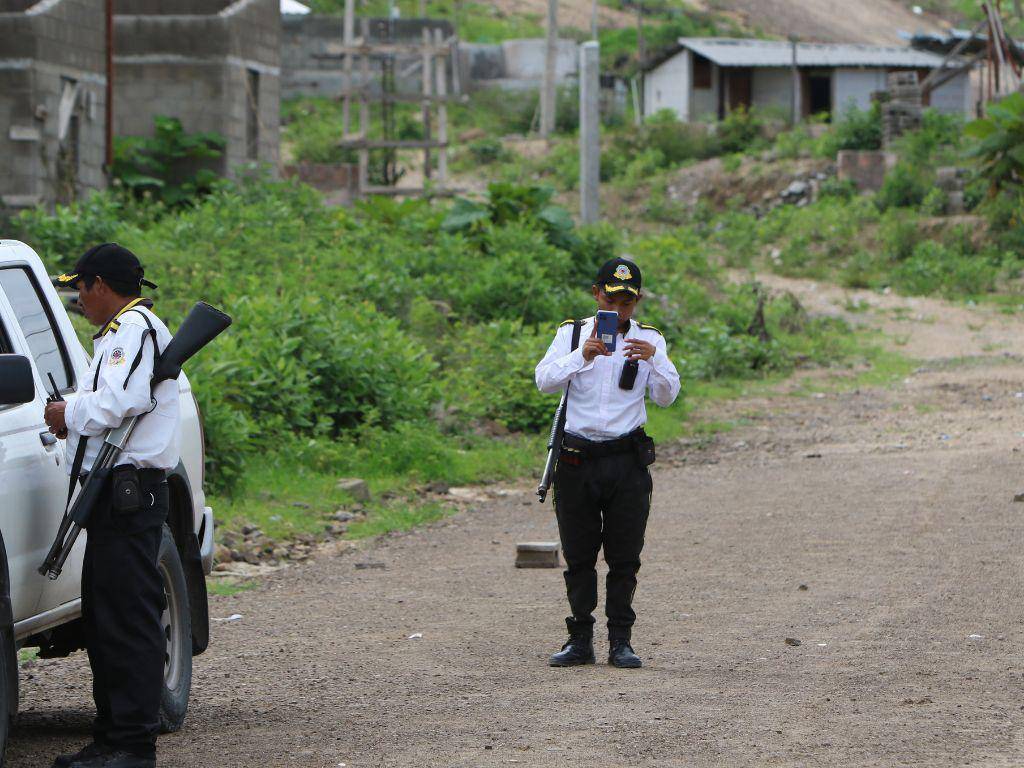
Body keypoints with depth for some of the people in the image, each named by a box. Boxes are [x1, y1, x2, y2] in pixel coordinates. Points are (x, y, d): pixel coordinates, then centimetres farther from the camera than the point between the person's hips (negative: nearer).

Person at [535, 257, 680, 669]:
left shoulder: (649, 339, 5)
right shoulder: (573, 333, 4)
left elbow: (667, 396, -5)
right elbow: (544, 381, -9)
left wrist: (654, 359, -23)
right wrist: (582, 356, -24)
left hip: (627, 460, 0)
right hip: (578, 460, 0)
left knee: (624, 557, 1)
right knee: (578, 556, 4)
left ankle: (620, 642, 7)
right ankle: (580, 641, 12)